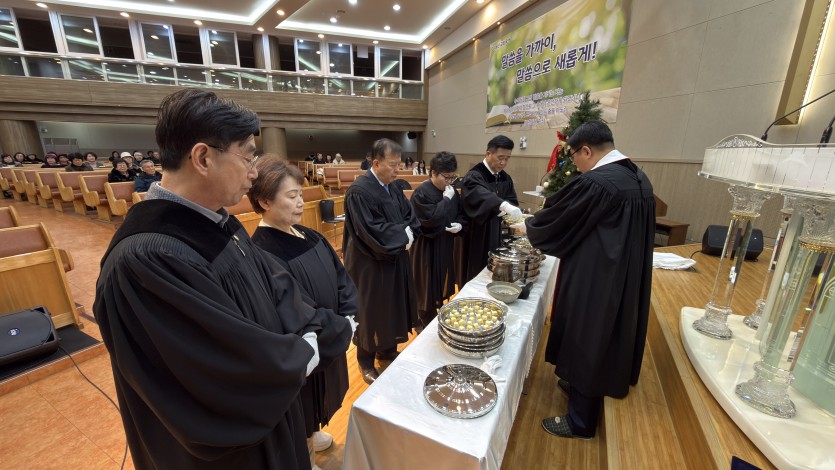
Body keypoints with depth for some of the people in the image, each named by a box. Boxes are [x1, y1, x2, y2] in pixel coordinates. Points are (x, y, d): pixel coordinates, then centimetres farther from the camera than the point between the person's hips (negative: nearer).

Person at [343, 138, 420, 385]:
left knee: (392, 306, 19)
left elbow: (410, 216, 8)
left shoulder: (392, 187, 6)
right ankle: (366, 362, 29)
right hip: (371, 264, -8)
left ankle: (387, 348, 41)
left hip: (395, 259, 8)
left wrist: (407, 233, -13)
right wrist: (403, 235, -15)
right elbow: (374, 233, -25)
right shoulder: (359, 192, -21)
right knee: (371, 310, 7)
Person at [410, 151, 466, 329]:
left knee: (441, 283, 20)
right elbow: (430, 218, -28)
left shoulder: (451, 191, 4)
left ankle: (438, 318, 41)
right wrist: (447, 200, -21)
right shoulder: (421, 193, -18)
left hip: (446, 246, 8)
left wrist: (460, 225, -10)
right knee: (427, 288, 6)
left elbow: (462, 213, 11)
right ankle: (427, 324, 27)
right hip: (427, 247, -7)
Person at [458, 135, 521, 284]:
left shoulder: (505, 178, 9)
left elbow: (512, 201, 6)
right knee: (477, 276, 4)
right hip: (478, 238, -6)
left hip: (498, 236, 7)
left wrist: (509, 210, -18)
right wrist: (503, 205, -53)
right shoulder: (473, 177, -16)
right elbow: (480, 195, -37)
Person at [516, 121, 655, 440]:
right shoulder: (639, 179, 5)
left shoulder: (595, 183, -24)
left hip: (595, 281, -9)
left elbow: (557, 218, -13)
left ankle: (581, 421, 25)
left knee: (586, 341, 6)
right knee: (603, 341, 23)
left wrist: (527, 227, 8)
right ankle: (582, 386, 45)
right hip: (625, 278, 9)